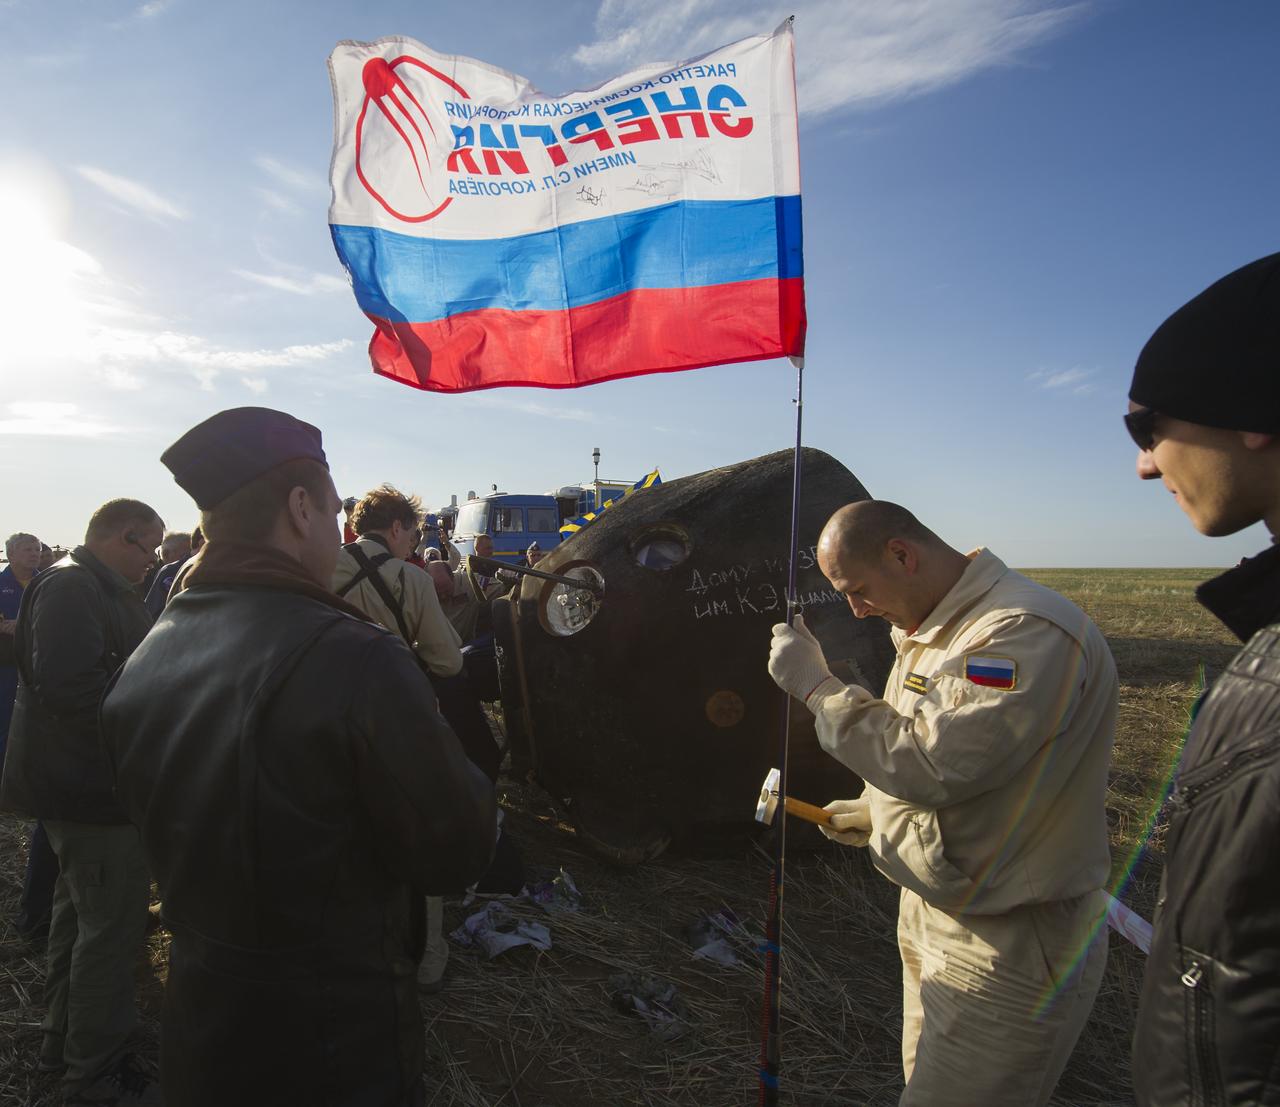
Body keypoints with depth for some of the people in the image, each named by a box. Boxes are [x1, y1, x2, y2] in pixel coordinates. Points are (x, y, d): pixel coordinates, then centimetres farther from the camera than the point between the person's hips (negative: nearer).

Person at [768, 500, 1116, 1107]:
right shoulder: (931, 629, 7)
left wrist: (815, 685, -24)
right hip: (929, 916, 9)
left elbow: (935, 765, -32)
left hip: (1007, 949, -9)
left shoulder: (1029, 633, -26)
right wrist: (876, 810, 9)